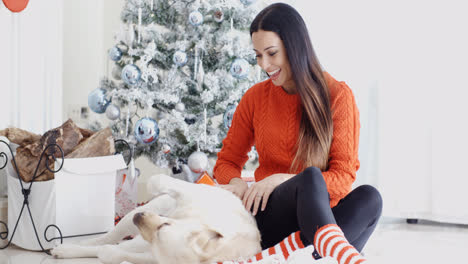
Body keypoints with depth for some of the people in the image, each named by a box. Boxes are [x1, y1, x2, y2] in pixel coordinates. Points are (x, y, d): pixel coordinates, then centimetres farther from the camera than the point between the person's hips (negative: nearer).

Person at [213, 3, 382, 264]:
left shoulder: (338, 95, 1)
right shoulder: (255, 98, 9)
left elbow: (343, 177, -4)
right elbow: (227, 162, 16)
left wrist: (281, 180, -18)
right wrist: (237, 183, -10)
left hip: (323, 216, 1)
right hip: (272, 216, 0)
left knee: (368, 196, -32)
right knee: (310, 177, -34)